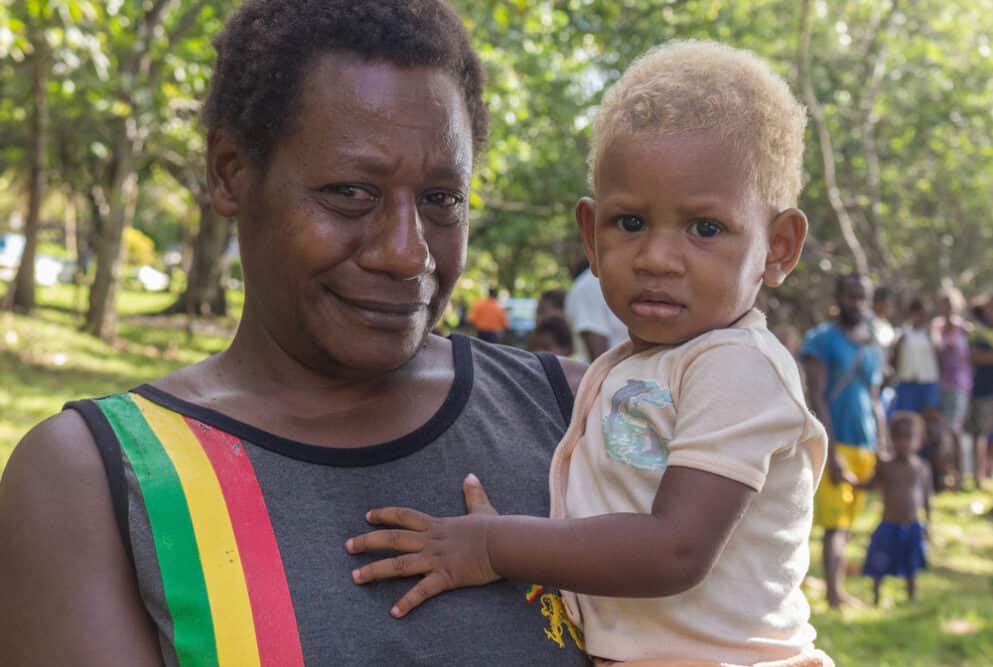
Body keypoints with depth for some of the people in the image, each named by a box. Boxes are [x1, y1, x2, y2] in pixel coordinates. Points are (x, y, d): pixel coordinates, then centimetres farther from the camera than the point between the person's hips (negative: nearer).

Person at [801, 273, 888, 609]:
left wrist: (883, 454, 16)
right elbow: (817, 398, -10)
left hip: (865, 446, 6)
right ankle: (836, 593, -16)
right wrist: (832, 452, -16)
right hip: (833, 442, -6)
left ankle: (837, 587, 13)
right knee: (835, 523, -12)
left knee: (845, 522, 8)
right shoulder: (821, 339, -3)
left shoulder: (873, 349, 18)